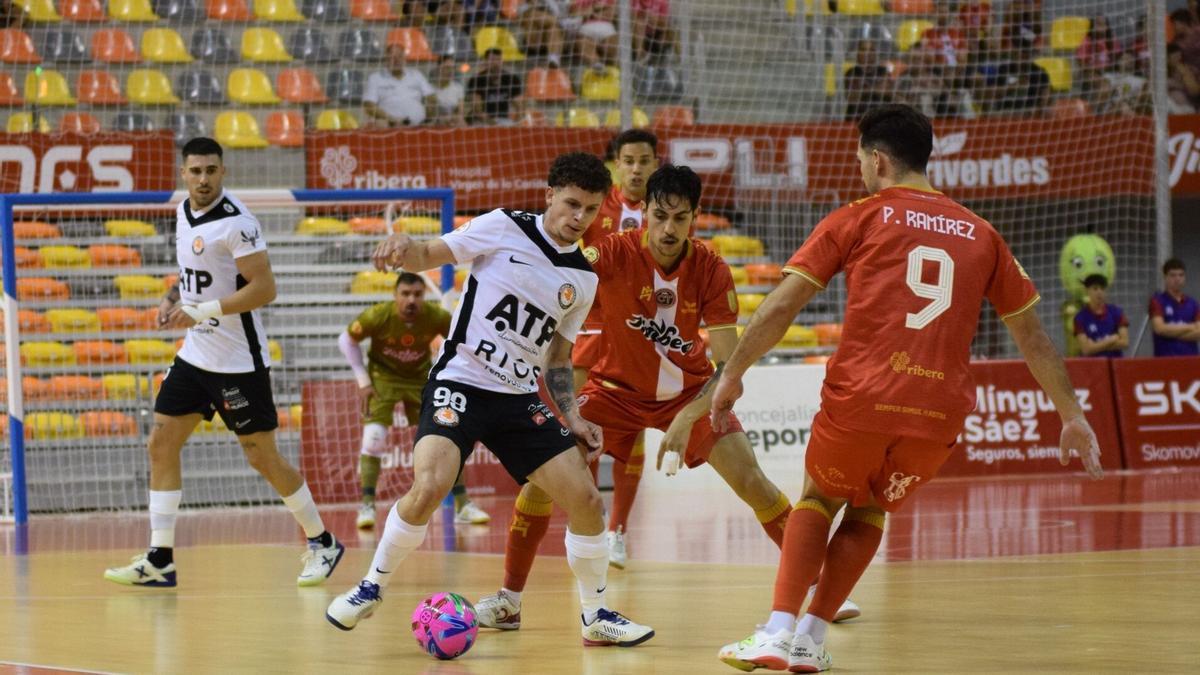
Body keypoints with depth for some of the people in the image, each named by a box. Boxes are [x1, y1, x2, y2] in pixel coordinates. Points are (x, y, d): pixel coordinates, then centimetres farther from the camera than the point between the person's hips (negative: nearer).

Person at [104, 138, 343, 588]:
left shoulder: (236, 222, -17)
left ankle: (322, 544, 16)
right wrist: (173, 298, 6)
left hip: (238, 361, -8)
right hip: (195, 354, 8)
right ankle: (159, 560, 4)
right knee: (161, 443, 1)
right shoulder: (184, 213, 8)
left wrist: (201, 311, -24)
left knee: (263, 457, -1)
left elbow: (264, 288, -22)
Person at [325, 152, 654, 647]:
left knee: (585, 499, -4)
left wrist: (571, 417, 7)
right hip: (459, 383, -5)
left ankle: (596, 616, 15)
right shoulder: (504, 228, -5)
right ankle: (372, 588, -4)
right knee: (430, 487, -27)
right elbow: (428, 257, -5)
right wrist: (404, 247, -28)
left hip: (521, 399, 5)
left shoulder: (583, 280, 10)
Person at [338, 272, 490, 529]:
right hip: (384, 376, -2)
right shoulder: (378, 316, -26)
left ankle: (462, 505, 8)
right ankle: (367, 506, -12)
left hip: (421, 378, 2)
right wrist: (363, 381, -12)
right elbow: (346, 340, -9)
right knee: (373, 437, -20)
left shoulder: (437, 317, -22)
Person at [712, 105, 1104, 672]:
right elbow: (1032, 335, 18)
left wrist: (733, 373, 9)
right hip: (941, 413, 3)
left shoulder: (859, 217, 6)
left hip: (861, 398, -2)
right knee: (868, 510, 27)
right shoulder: (980, 235, 16)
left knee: (819, 500, 23)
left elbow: (782, 305, 1)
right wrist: (1071, 414, 25)